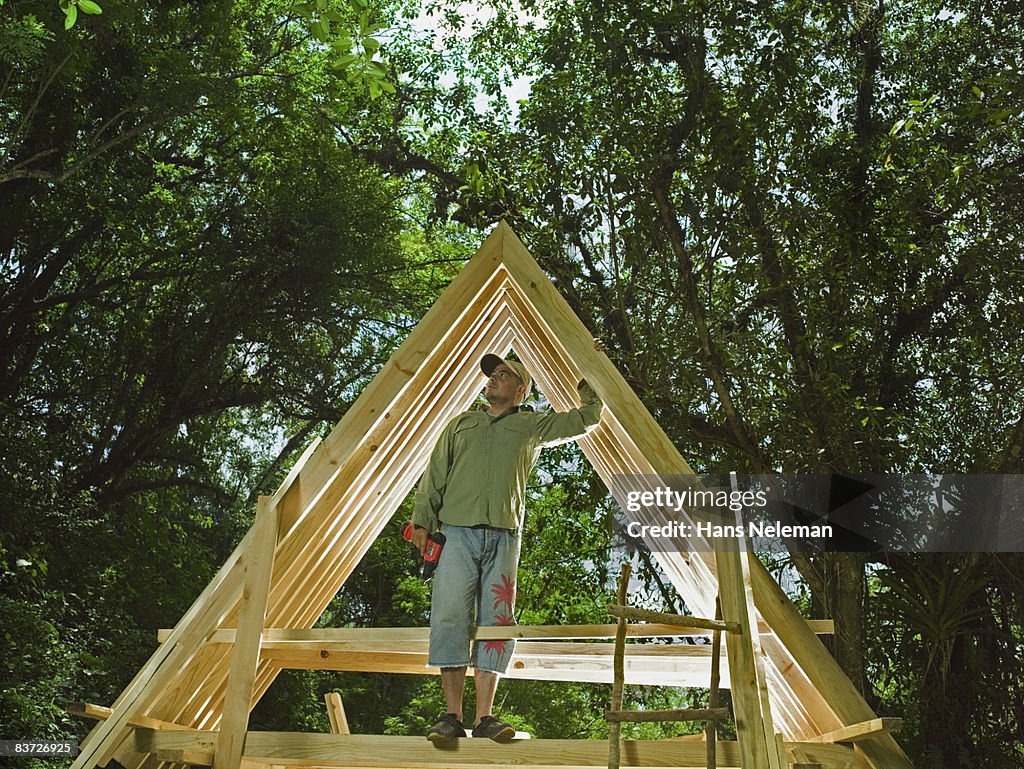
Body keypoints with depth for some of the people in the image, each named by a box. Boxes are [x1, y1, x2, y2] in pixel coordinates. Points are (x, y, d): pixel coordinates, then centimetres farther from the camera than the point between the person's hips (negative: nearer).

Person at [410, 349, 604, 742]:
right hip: (457, 533, 0)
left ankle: (484, 718, -1)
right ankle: (452, 716, -5)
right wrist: (422, 519, 3)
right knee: (450, 618, -9)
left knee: (496, 623, -4)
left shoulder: (534, 426, 17)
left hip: (504, 536, 0)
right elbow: (435, 475, 14)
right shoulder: (461, 425, 21)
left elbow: (587, 417, 21)